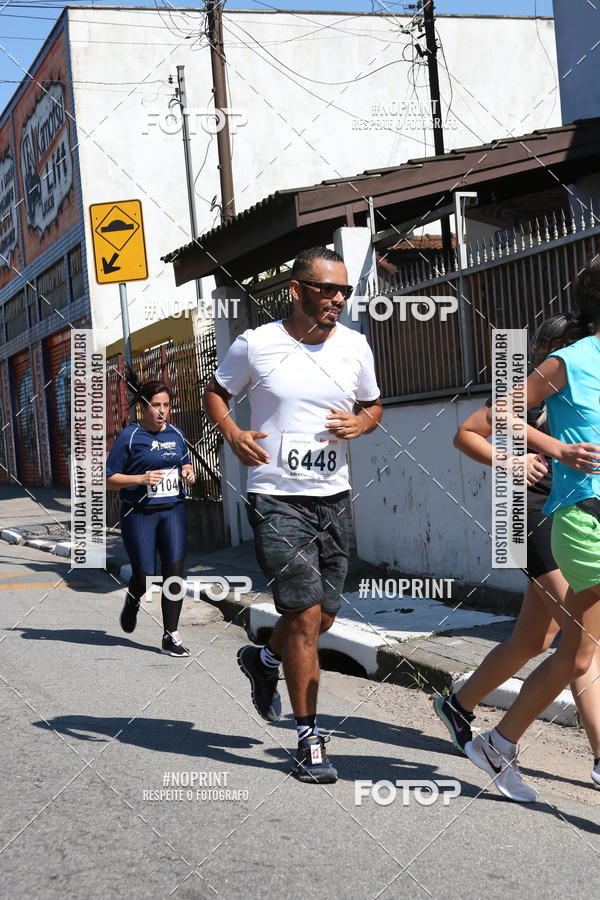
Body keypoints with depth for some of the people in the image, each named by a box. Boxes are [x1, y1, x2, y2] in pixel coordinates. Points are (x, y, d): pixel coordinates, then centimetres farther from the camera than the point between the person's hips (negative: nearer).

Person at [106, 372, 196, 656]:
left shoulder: (176, 434, 7)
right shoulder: (130, 436, -7)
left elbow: (185, 463, 25)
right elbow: (109, 480, -6)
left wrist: (188, 473, 2)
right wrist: (142, 478, -20)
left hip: (173, 510, 4)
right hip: (139, 513, -4)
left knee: (174, 571, -6)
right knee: (145, 576, 1)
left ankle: (170, 637, 2)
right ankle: (132, 602, 38)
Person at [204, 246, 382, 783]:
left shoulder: (354, 346, 4)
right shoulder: (256, 344, -6)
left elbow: (373, 405, 18)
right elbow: (216, 392, 10)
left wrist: (361, 423, -6)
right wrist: (233, 433, -9)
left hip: (334, 499, 5)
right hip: (277, 500, -5)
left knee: (323, 617, 13)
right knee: (305, 616, -10)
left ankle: (263, 660, 46)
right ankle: (309, 740, 3)